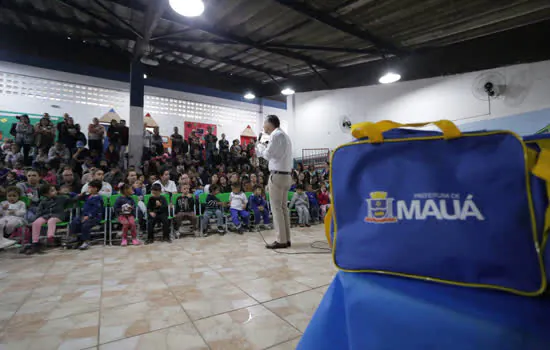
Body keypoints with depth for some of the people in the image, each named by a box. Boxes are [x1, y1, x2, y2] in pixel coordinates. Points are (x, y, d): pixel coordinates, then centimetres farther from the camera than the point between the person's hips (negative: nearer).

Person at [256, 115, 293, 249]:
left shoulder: (276, 135, -8)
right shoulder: (284, 135, 20)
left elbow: (268, 154, -10)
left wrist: (259, 146, 7)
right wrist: (264, 147, 13)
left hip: (277, 175, -9)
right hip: (286, 175, 9)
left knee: (276, 208, -5)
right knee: (283, 207, 9)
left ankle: (281, 240, -3)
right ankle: (286, 239, 12)